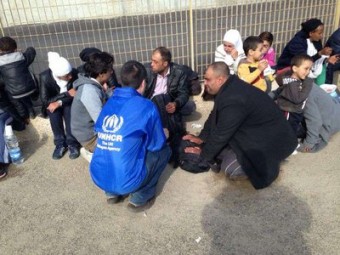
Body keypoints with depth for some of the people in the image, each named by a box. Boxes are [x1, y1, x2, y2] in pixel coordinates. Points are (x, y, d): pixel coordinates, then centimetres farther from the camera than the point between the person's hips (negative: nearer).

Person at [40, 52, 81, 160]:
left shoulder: (74, 73, -25)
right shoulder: (45, 77, -27)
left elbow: (77, 94, -18)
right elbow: (45, 100, -25)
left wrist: (59, 103, -31)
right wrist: (67, 93, -32)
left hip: (69, 102, 0)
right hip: (52, 102, 0)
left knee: (69, 111, -29)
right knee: (53, 112, -29)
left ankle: (72, 143, -14)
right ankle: (60, 143, -11)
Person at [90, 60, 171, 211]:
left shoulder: (109, 103, 6)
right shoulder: (146, 107, -11)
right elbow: (157, 144, -2)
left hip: (98, 177, 6)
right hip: (126, 181, -6)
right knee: (164, 150, 13)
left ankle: (112, 192, 23)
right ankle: (140, 198, 11)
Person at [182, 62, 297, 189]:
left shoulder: (233, 99, -30)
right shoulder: (230, 87, -1)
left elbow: (221, 133, -21)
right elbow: (214, 116, 10)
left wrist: (203, 154, -7)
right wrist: (201, 138, 6)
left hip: (273, 139, -10)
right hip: (257, 131, 10)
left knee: (230, 168, -18)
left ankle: (268, 163, 2)